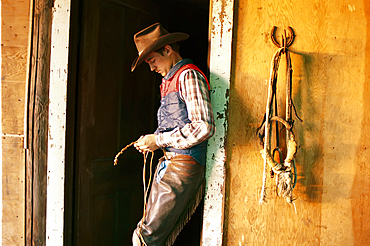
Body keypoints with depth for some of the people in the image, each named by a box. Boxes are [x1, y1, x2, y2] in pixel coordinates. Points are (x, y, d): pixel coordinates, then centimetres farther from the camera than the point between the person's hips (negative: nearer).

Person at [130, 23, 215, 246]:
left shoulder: (189, 75, -8)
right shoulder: (170, 81, 20)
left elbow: (204, 127, -20)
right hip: (168, 163, 9)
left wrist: (159, 140, -12)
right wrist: (151, 141, 9)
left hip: (183, 166, -9)